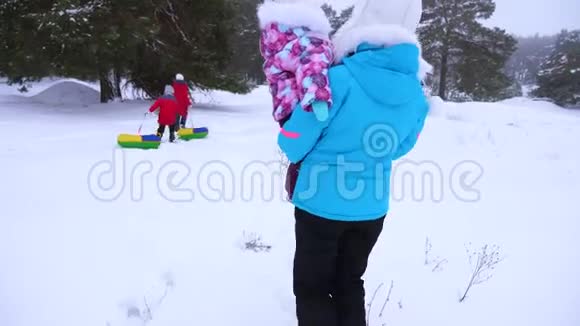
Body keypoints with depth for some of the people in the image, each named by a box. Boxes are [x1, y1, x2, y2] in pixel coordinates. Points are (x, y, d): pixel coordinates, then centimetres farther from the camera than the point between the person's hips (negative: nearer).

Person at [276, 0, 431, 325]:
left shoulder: (338, 81, -22)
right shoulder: (416, 95, -4)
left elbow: (293, 144, -13)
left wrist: (294, 152, 9)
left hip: (321, 204, -5)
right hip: (372, 207, 5)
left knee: (311, 287, 14)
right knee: (350, 283, 24)